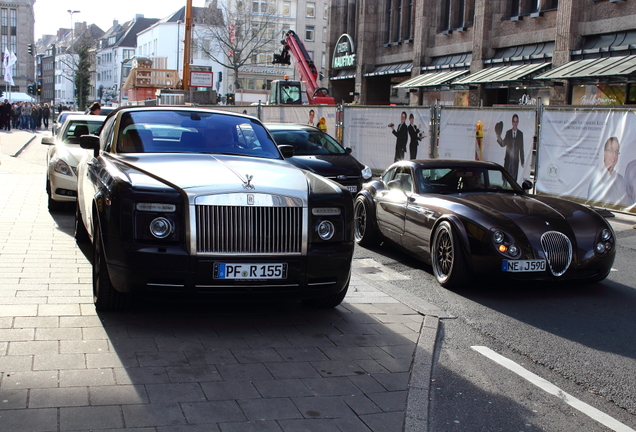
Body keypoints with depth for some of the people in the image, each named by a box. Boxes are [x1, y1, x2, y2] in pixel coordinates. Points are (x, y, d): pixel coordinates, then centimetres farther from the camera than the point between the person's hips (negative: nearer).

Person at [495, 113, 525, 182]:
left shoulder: (520, 134, 4)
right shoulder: (508, 132, 6)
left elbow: (521, 148, 6)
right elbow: (503, 144, 4)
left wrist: (522, 161, 6)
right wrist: (498, 137, -15)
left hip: (515, 160, -1)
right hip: (508, 159, 1)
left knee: (514, 178, 0)